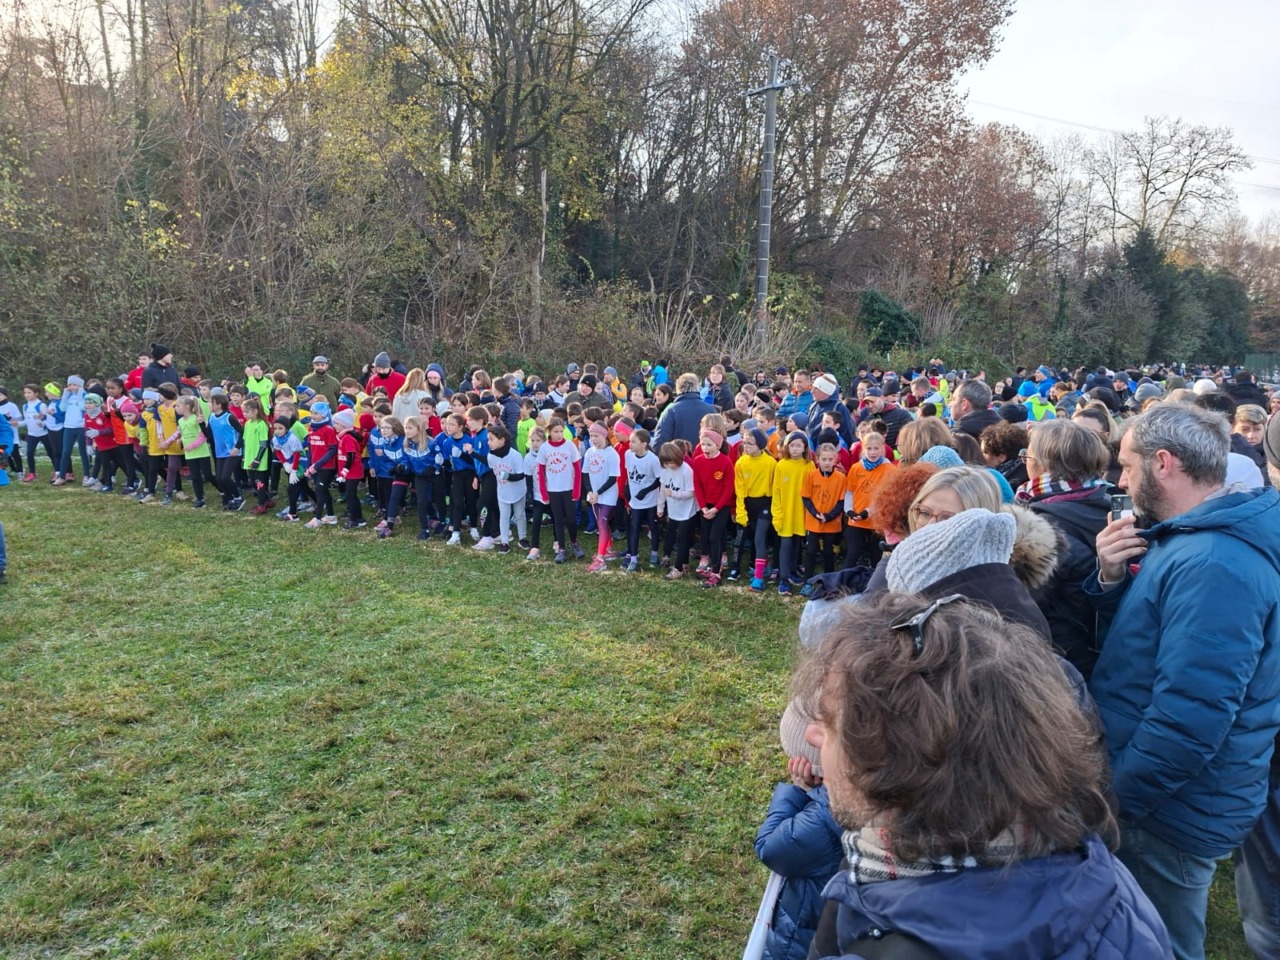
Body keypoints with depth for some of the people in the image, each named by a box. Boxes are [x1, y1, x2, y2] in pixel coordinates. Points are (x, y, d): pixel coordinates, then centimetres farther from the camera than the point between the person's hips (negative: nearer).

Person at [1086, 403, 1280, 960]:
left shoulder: (1214, 565, -27)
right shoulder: (1190, 540, 6)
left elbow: (1188, 721, -31)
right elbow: (1139, 638, 14)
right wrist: (1111, 579, -4)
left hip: (1167, 813, -9)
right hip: (1162, 797, 9)